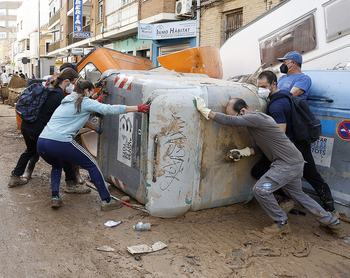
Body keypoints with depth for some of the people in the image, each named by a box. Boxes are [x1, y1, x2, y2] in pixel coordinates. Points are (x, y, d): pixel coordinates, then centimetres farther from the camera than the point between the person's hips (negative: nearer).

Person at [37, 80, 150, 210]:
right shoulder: (85, 102, 3)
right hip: (60, 143, -8)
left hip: (41, 142, 8)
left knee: (57, 165, 36)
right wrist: (138, 108, -8)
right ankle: (106, 201, 9)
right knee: (92, 165, 6)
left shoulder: (66, 101, 27)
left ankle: (55, 198, 21)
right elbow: (107, 109, -8)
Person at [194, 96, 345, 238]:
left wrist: (204, 109, -24)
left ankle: (281, 223, 8)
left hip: (287, 164, -11)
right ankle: (331, 222, 36)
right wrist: (242, 152, 5)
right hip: (296, 162, 11)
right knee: (297, 193, 25)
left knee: (260, 189, -9)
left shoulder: (255, 118, -22)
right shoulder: (257, 117, 11)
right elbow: (261, 146, 16)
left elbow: (228, 121, -31)